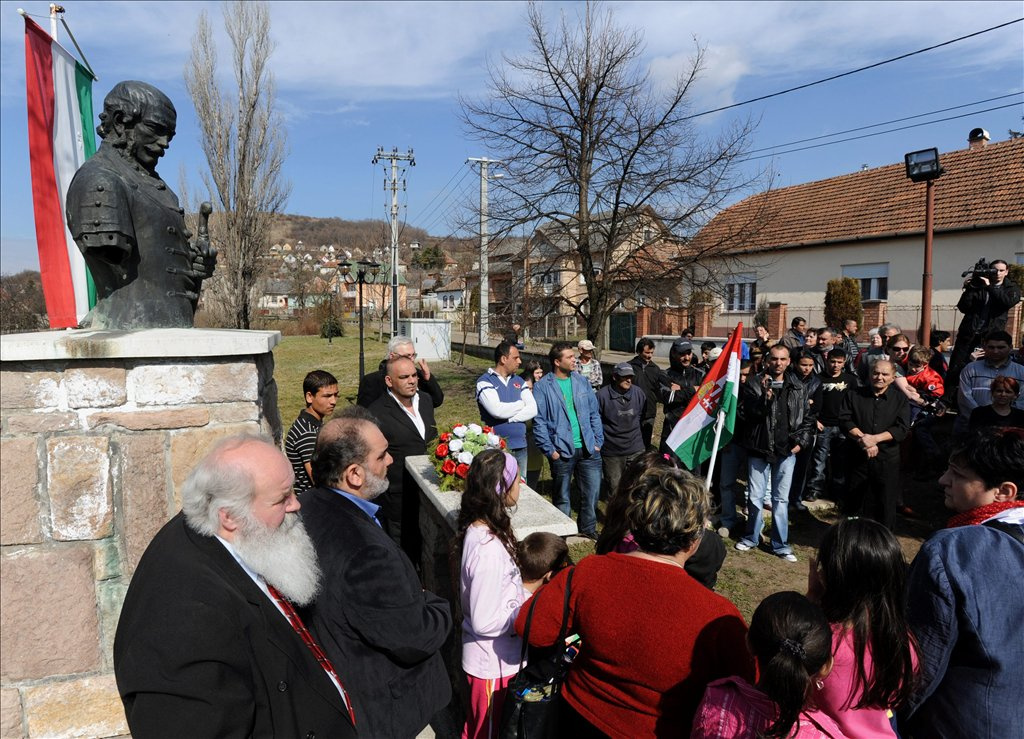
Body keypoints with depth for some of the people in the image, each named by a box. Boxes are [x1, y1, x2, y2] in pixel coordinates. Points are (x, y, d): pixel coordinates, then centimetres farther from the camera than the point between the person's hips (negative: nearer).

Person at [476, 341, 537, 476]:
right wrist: (521, 404, -2)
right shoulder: (485, 381, -5)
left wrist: (508, 418, -13)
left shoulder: (519, 382, 12)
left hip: (520, 446, 5)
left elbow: (533, 409, 0)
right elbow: (497, 410, -19)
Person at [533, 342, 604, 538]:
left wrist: (598, 441, 4)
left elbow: (594, 414, 10)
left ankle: (588, 527, 30)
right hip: (562, 451, -4)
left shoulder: (582, 382, 7)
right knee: (562, 496, 11)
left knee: (592, 491, 10)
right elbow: (539, 421, -8)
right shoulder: (543, 386, -7)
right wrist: (549, 450, -13)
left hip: (588, 449, 4)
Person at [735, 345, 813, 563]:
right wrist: (765, 396, -30)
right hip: (760, 448, -2)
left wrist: (801, 441, 4)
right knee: (756, 497, 6)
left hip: (786, 451, 2)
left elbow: (806, 418, 14)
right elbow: (751, 412, -14)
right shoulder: (755, 383, -3)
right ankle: (752, 537, 24)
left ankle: (780, 545, 18)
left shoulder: (798, 389, 6)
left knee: (781, 498, 8)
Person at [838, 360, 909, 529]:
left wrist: (874, 438, -17)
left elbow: (901, 429, -5)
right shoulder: (853, 395, 7)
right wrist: (862, 438, -18)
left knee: (886, 507, 8)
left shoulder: (900, 399, 6)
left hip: (887, 461, 0)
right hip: (858, 459, 0)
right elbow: (844, 421, -4)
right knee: (854, 504, 8)